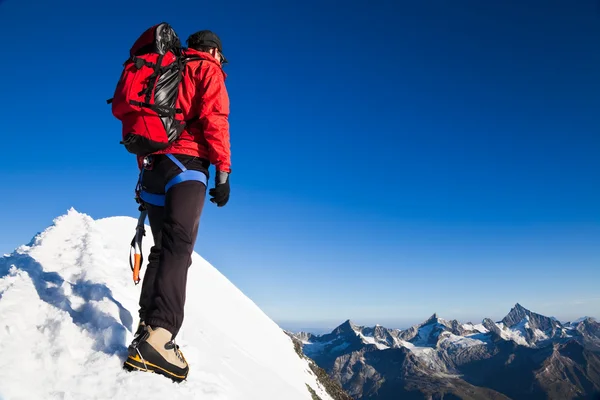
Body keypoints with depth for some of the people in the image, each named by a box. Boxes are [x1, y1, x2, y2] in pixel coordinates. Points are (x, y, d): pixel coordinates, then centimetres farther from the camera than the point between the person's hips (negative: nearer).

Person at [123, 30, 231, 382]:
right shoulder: (208, 70, 9)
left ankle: (148, 329, 5)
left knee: (163, 247, 12)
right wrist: (223, 171, -11)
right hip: (187, 162, -7)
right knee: (179, 247, -21)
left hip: (153, 165, 8)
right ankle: (159, 337, -35)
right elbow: (214, 118, -8)